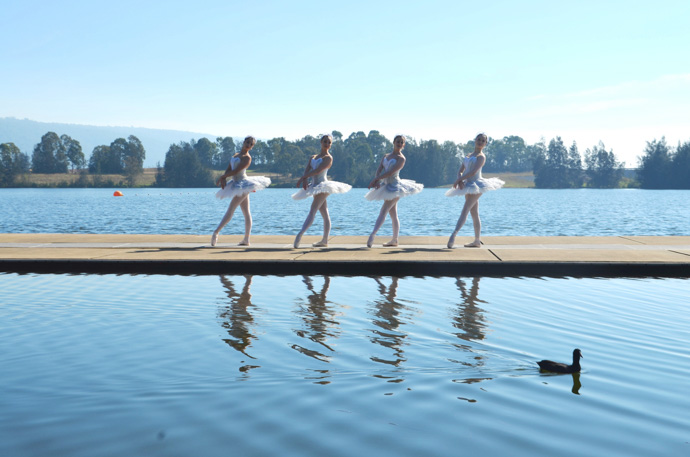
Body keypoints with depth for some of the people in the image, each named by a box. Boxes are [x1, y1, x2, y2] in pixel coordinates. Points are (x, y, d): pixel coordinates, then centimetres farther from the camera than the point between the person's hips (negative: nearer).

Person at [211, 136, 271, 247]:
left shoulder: (247, 158, -9)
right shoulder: (236, 155, 19)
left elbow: (236, 171, -16)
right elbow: (228, 169, 11)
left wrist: (222, 177, -11)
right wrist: (224, 179, -8)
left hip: (243, 185, -9)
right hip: (238, 185, 9)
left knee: (230, 210, -12)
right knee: (246, 213, 7)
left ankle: (216, 233, -15)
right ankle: (246, 240, 7)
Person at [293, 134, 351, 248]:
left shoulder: (328, 157, -4)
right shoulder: (313, 157, 19)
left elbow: (318, 171, -16)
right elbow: (307, 170, 4)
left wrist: (302, 178, -16)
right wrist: (305, 180, -17)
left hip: (322, 185, -7)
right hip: (315, 186, 7)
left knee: (312, 211, -19)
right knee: (325, 214, 10)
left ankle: (300, 234, -32)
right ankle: (325, 241, 11)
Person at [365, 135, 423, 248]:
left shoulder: (401, 158, -6)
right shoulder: (386, 156, 16)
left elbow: (391, 172, -17)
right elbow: (379, 169, 3)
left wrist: (375, 179, -22)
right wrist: (377, 181, -17)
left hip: (394, 186, -7)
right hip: (386, 186, 7)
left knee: (383, 212, -17)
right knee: (393, 215, 10)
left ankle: (372, 235, -26)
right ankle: (395, 240, 14)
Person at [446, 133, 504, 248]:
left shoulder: (481, 156, -3)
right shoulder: (468, 156, 21)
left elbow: (473, 172, -16)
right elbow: (460, 170, 12)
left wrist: (458, 180, -17)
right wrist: (460, 180, -10)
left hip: (476, 185, -8)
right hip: (468, 186, 8)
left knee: (465, 210, -20)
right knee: (474, 214, 9)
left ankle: (453, 235, -32)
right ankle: (477, 241, 12)